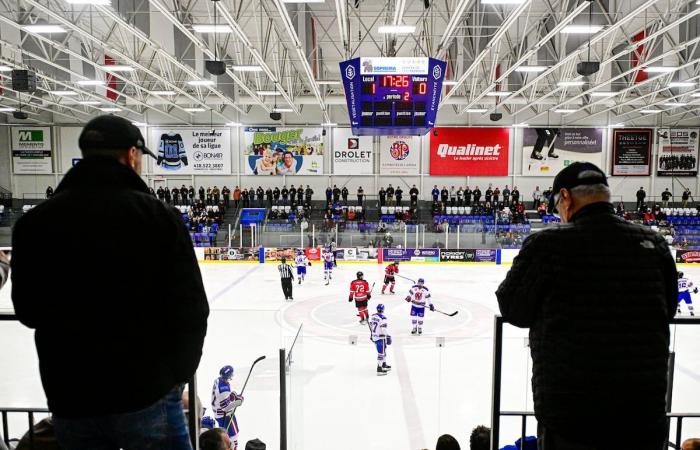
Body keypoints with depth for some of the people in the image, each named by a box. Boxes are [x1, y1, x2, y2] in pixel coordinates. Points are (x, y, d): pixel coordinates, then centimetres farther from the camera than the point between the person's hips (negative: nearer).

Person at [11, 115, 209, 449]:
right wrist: (177, 374, 2)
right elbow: (189, 310, -14)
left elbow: (28, 311, 7)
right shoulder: (158, 216, -15)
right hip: (146, 394, -3)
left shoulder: (33, 221, -3)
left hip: (69, 397, 4)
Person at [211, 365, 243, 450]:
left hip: (218, 412, 9)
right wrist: (238, 402, -19)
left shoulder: (218, 379, -8)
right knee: (233, 434, 2)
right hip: (225, 415, -9)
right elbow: (225, 406, -28)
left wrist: (234, 394, -3)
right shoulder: (224, 389, -35)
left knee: (223, 431, 29)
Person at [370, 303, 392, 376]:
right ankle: (379, 369, -6)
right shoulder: (383, 318, -21)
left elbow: (371, 325, 16)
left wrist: (372, 334, 28)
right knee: (381, 353, -5)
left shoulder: (373, 316, 5)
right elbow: (384, 329, -23)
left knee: (383, 350, 23)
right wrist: (388, 337, -17)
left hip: (374, 336, 9)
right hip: (380, 338, -9)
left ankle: (384, 365, 36)